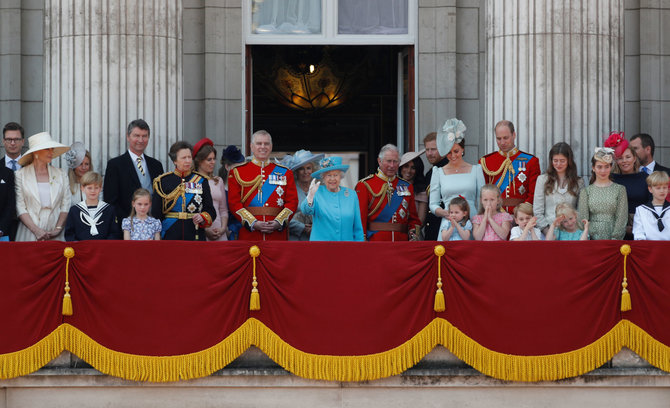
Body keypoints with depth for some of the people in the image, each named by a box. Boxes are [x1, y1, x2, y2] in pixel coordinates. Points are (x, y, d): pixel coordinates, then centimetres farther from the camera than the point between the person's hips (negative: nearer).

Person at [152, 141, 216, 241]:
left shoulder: (201, 181, 8)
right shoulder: (163, 181, 3)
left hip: (195, 236, 1)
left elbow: (210, 210, 9)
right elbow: (155, 214, 5)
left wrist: (203, 218, -12)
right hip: (170, 237, -1)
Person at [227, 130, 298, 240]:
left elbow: (292, 202, 7)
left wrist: (279, 222, -10)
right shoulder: (237, 172, 8)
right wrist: (253, 223, -12)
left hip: (277, 234, 1)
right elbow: (234, 202, 0)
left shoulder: (285, 173, 13)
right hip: (249, 234, -1)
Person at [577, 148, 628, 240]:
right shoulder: (586, 191, 9)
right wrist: (588, 238, -7)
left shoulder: (619, 189, 7)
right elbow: (583, 218, 5)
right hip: (592, 236, 0)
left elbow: (622, 217, 2)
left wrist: (614, 238, -8)